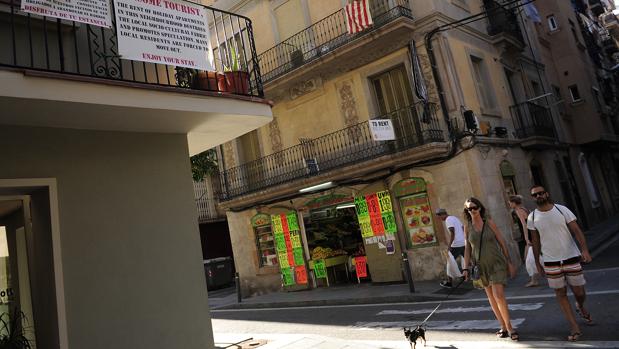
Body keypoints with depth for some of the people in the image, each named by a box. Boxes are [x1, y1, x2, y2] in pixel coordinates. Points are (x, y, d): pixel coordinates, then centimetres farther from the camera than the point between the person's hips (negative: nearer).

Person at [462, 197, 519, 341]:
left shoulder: (489, 222, -6)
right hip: (481, 265, 3)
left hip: (496, 263, -3)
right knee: (491, 297, 10)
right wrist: (466, 268, -2)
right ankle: (503, 327, 23)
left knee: (499, 295, -12)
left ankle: (509, 327, 5)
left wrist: (509, 262, -2)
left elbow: (501, 241, -2)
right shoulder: (467, 227, -1)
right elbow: (467, 248, 3)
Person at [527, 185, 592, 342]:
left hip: (571, 258, -1)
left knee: (579, 292, 6)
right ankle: (574, 328, 14)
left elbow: (577, 231, -9)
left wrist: (584, 249, -23)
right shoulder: (532, 217, -1)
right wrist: (537, 262, 7)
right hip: (551, 262, 1)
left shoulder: (562, 210, -5)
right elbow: (535, 241, 6)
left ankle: (581, 307, 42)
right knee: (561, 294, 3)